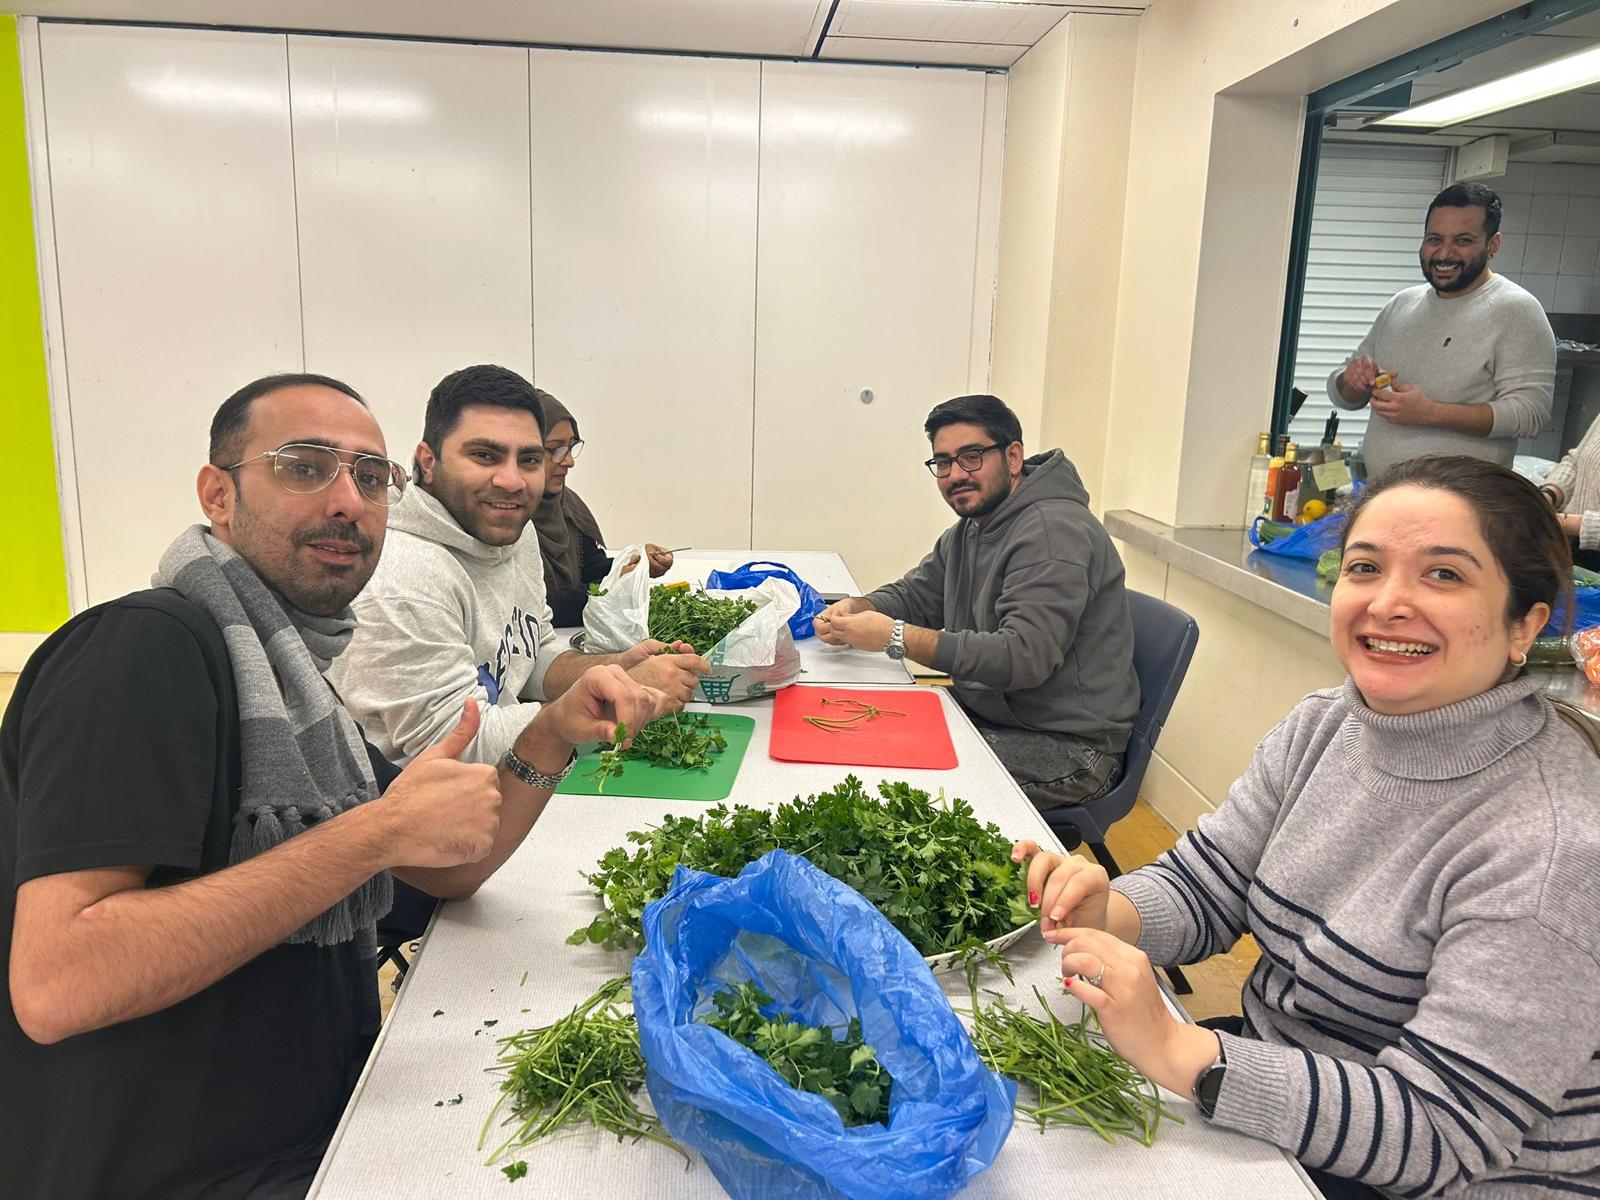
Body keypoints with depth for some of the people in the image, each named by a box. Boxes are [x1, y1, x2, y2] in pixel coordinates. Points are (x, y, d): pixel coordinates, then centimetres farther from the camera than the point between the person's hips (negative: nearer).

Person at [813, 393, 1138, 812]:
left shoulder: (1052, 531, -21)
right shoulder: (968, 530, 12)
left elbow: (1025, 656, -30)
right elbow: (914, 593, 19)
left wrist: (897, 636, -30)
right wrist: (855, 609, -5)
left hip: (1068, 747, -9)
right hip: (985, 714, 9)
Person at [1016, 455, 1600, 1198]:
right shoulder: (1321, 728, -4)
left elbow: (1439, 1132, -27)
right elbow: (1202, 889, 0)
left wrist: (1173, 1051, -35)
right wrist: (1106, 912, -23)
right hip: (1276, 1067, 6)